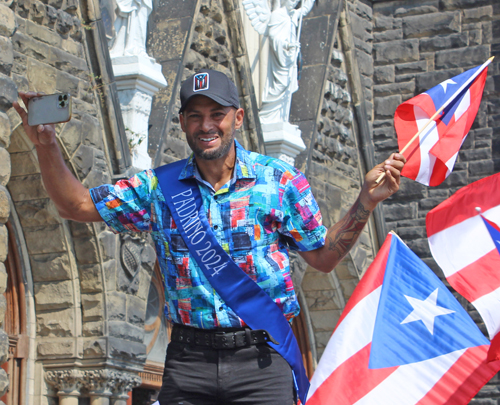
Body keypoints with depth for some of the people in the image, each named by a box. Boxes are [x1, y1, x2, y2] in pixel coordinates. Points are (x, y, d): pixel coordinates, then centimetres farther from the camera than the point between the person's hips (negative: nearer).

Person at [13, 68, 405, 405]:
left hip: (261, 358, -2)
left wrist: (366, 201, -3)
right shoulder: (159, 186, 7)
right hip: (188, 359, 2)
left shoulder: (280, 181, 3)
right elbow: (76, 205, 10)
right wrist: (46, 145, -4)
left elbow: (322, 257, 9)